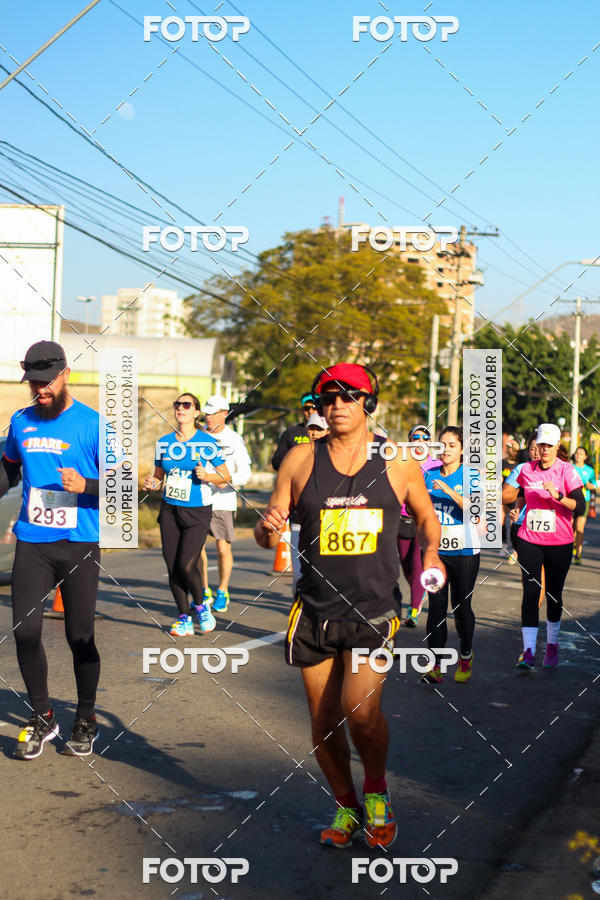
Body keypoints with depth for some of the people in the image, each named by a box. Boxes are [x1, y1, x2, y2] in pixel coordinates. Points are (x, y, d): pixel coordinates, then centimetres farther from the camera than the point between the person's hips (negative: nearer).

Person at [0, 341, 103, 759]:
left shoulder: (92, 424, -5)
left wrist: (85, 486, -20)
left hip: (80, 544, -3)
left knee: (80, 637, 2)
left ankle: (86, 721, 22)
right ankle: (42, 718, 17)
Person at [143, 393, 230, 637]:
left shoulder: (207, 442, -3)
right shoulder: (164, 442, 7)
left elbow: (225, 476, 2)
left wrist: (206, 476, -17)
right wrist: (152, 484, -6)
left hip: (197, 511, -4)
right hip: (169, 510, 4)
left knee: (186, 566, -14)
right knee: (172, 568, 2)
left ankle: (201, 606, 14)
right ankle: (184, 618, 17)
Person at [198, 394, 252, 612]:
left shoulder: (234, 440, -2)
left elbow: (245, 473, -4)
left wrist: (229, 481, -22)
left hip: (222, 501, -3)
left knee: (223, 548, -1)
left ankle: (222, 593, 16)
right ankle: (204, 592, 18)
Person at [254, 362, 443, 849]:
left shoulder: (400, 463, 2)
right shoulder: (301, 460, 2)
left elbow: (427, 518, 17)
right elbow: (268, 538, 6)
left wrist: (430, 551, -3)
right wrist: (269, 528, -18)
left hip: (374, 609, -2)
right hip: (314, 611, 2)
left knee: (361, 711, -18)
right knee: (324, 721, 7)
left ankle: (377, 789, 12)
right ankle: (346, 807, 31)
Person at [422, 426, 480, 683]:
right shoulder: (430, 475, 9)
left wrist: (450, 491, -28)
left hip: (464, 550, -3)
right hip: (435, 549, 3)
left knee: (461, 606, 4)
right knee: (436, 606, -4)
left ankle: (466, 656, 28)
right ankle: (435, 666, -6)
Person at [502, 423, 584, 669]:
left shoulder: (566, 470, -5)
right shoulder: (527, 470, 5)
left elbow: (580, 507, -15)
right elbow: (508, 497, 25)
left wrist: (558, 495, -26)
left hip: (559, 542, -1)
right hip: (530, 540, 2)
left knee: (553, 594, 10)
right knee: (530, 593, -8)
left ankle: (552, 645, 28)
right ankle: (528, 650, -10)